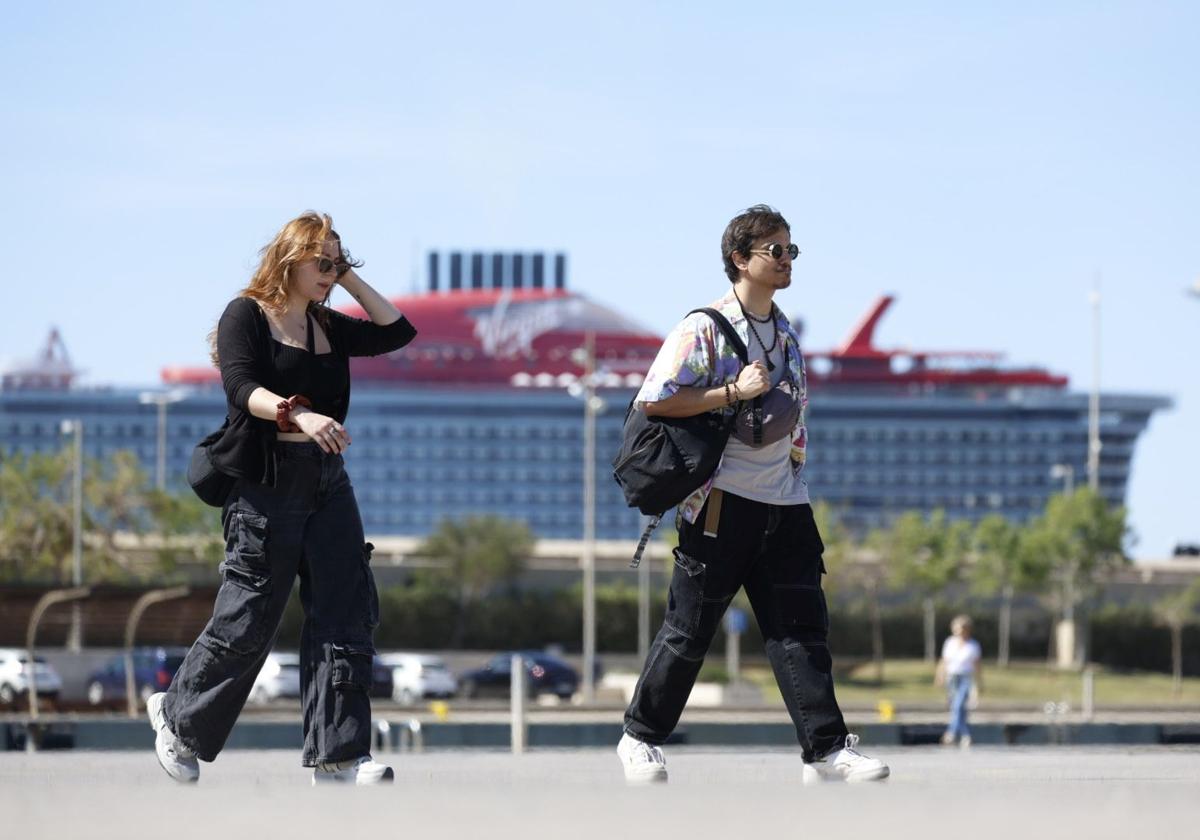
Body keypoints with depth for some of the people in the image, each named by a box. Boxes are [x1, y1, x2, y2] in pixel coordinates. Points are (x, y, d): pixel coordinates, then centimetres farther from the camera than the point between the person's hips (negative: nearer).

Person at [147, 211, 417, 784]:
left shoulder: (326, 325, 15)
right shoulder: (247, 316, -5)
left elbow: (397, 333, 16)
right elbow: (242, 387, -20)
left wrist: (352, 281, 9)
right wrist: (298, 414, -37)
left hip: (327, 480, 6)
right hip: (265, 484, -6)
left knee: (347, 615, -4)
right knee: (247, 622, -1)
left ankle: (337, 757, -4)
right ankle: (178, 720, 22)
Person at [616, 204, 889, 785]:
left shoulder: (785, 334, 15)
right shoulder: (704, 330, -8)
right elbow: (652, 401, -15)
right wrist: (733, 393, -19)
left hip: (783, 504, 6)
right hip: (722, 500, -6)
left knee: (802, 626, -2)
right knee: (690, 627, 0)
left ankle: (826, 749, -5)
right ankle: (641, 737, 15)